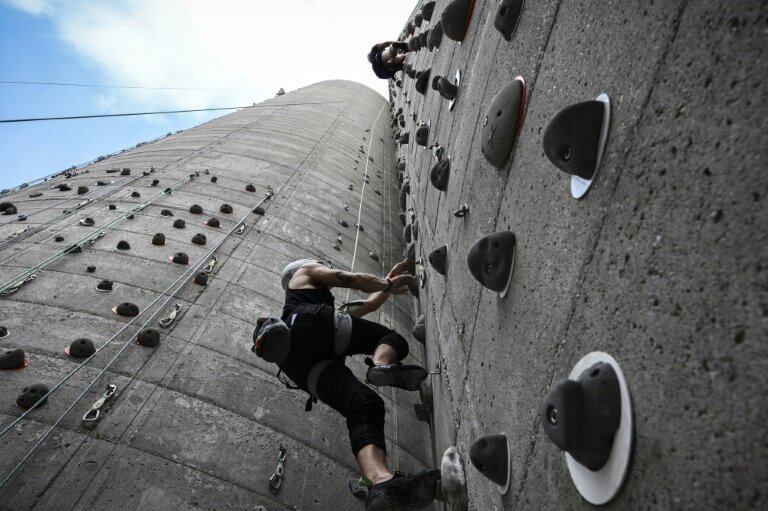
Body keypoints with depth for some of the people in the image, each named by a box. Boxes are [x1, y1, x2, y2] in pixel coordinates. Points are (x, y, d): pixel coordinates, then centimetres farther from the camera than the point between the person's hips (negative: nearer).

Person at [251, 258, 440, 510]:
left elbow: (367, 305, 51)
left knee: (362, 406, -17)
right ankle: (382, 366, -31)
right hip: (308, 324, -5)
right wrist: (389, 285, 31)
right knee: (391, 338, 6)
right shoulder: (305, 271, 34)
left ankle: (382, 483, -45)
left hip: (293, 358, 5)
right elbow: (352, 279, 19)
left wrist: (390, 280, 56)